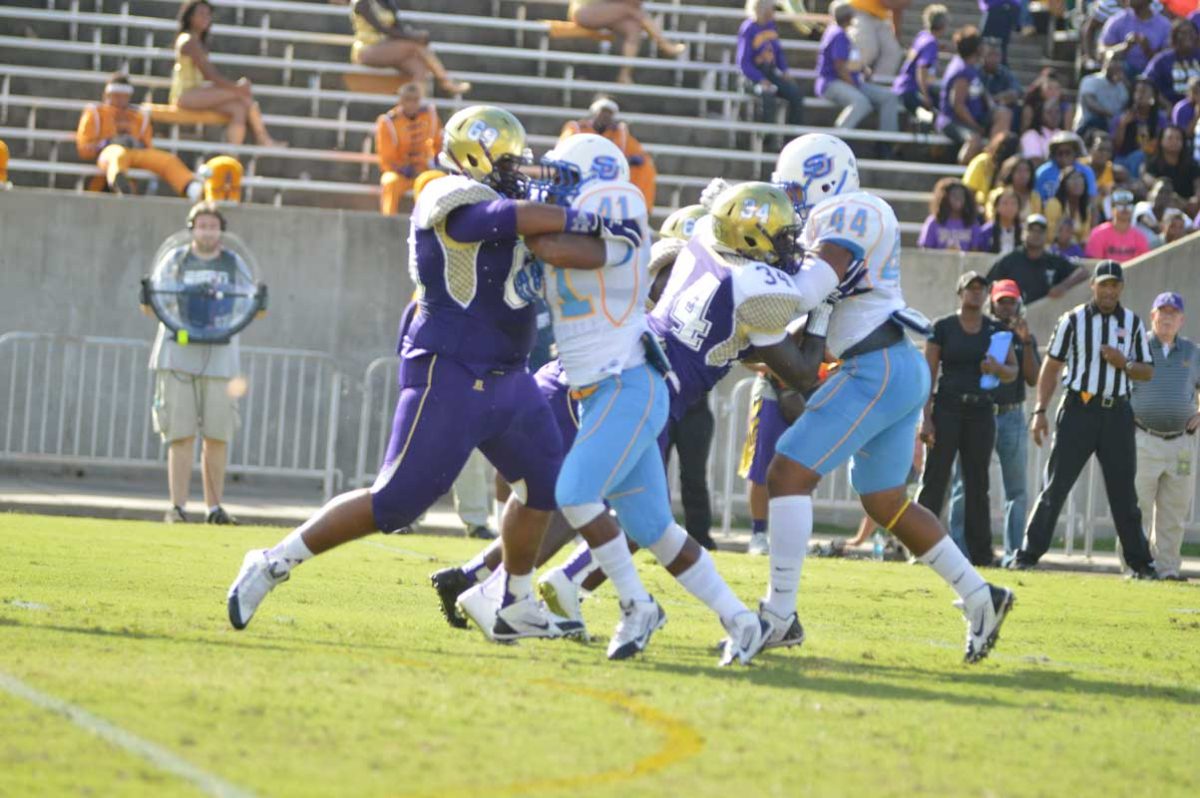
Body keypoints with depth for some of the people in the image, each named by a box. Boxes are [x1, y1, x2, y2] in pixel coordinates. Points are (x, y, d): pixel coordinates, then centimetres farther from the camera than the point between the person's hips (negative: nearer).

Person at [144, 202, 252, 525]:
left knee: (218, 437, 1)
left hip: (219, 357, 1)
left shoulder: (234, 264, 11)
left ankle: (214, 507, 9)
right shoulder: (176, 260, 9)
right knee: (181, 436, -6)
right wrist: (147, 298, -16)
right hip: (178, 355, -1)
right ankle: (177, 507, -8)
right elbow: (152, 308, 7)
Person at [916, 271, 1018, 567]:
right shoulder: (943, 327, 0)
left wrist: (998, 368, -12)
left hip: (981, 411, 3)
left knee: (977, 484, 6)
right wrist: (926, 418, -10)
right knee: (934, 479, -6)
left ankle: (981, 553, 8)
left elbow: (1013, 372, 12)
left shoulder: (996, 329, 9)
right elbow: (929, 374, -3)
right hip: (947, 407, -3)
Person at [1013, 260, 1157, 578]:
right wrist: (1040, 411, -6)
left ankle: (1140, 563, 12)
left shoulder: (1132, 323, 8)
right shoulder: (1073, 320, 0)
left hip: (1117, 414, 2)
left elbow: (1147, 372, 11)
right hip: (1078, 410, -2)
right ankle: (1027, 555, -2)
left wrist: (1124, 364, -10)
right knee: (1054, 487, -4)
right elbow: (1051, 367, 1)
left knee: (1124, 493, 6)